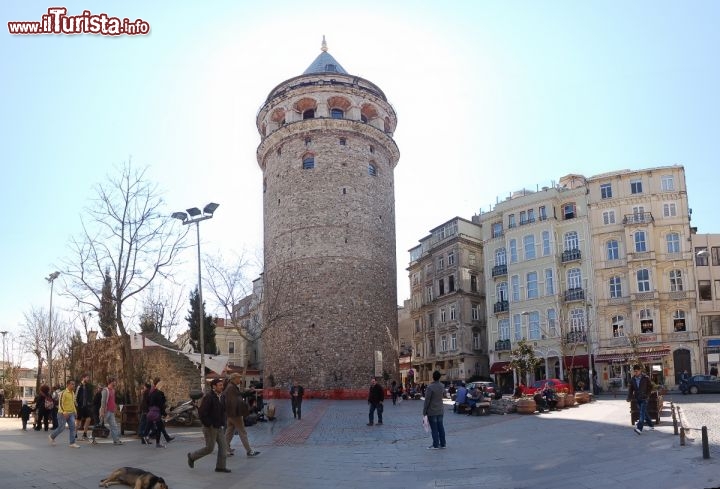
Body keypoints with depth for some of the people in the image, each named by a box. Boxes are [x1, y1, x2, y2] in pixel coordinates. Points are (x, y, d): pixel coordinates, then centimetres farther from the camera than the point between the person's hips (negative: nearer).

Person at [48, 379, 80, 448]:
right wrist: (64, 412, -23)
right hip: (63, 413, -7)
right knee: (61, 427, 1)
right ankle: (51, 436, 30)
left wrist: (75, 411, 14)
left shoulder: (72, 393, 10)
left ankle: (72, 443, -4)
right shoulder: (63, 393, -14)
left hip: (71, 413, 7)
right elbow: (60, 403, -18)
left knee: (72, 427, -4)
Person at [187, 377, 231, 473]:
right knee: (209, 448, 1)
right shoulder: (208, 397, -19)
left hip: (218, 427, 8)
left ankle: (220, 466, 13)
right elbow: (201, 412, -23)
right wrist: (209, 424, -19)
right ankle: (192, 456, 22)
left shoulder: (222, 397, 7)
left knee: (223, 446, 5)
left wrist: (222, 422, 12)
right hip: (210, 428, -8)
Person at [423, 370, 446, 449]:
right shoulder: (442, 386, 2)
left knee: (434, 428, 0)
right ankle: (442, 444, 18)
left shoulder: (430, 387, -19)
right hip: (440, 410, 6)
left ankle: (435, 445, 5)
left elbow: (427, 400, -17)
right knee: (440, 427, 12)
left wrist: (424, 411, -10)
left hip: (432, 411, -6)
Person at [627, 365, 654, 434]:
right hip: (637, 399, 5)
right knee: (644, 413, 14)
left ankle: (639, 428, -25)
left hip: (644, 398, -5)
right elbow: (630, 389, 4)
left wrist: (647, 395, -9)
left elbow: (649, 387, 0)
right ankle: (650, 425, 30)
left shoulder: (646, 378, -5)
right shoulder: (632, 379, 5)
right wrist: (629, 397, -8)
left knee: (642, 413, -15)